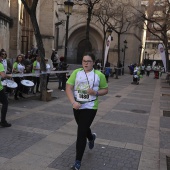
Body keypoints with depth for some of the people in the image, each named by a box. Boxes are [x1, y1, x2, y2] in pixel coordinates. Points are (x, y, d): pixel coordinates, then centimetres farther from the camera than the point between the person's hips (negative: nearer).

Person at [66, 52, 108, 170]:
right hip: (77, 106, 4)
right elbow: (68, 88, -5)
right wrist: (73, 102, -19)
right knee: (83, 128, 24)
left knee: (81, 133, -7)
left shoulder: (99, 75, -5)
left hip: (90, 107, -4)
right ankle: (91, 137, 61)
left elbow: (105, 90, 4)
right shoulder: (76, 72, -1)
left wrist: (95, 92, -16)